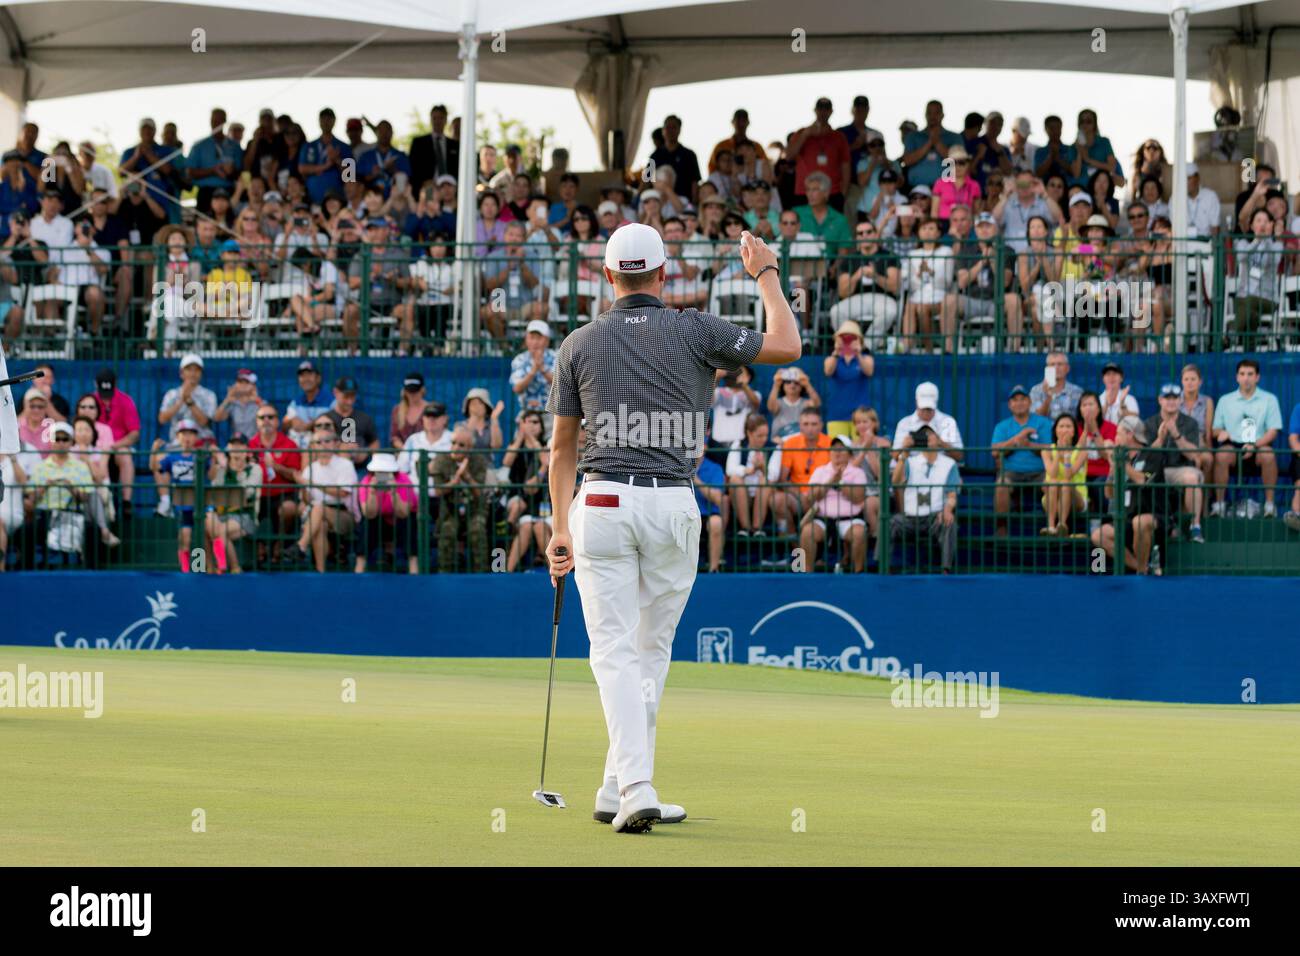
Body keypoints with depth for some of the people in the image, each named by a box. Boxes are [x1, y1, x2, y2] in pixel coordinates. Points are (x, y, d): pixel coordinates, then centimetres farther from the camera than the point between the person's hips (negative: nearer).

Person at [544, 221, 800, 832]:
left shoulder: (579, 344, 6)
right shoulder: (696, 331, 1)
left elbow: (563, 446, 10)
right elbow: (787, 347, 10)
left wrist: (561, 528, 16)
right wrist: (765, 273, 23)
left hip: (602, 503, 0)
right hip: (673, 505, 0)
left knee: (615, 652, -2)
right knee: (652, 650, 14)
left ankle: (636, 788, -18)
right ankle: (618, 790, 18)